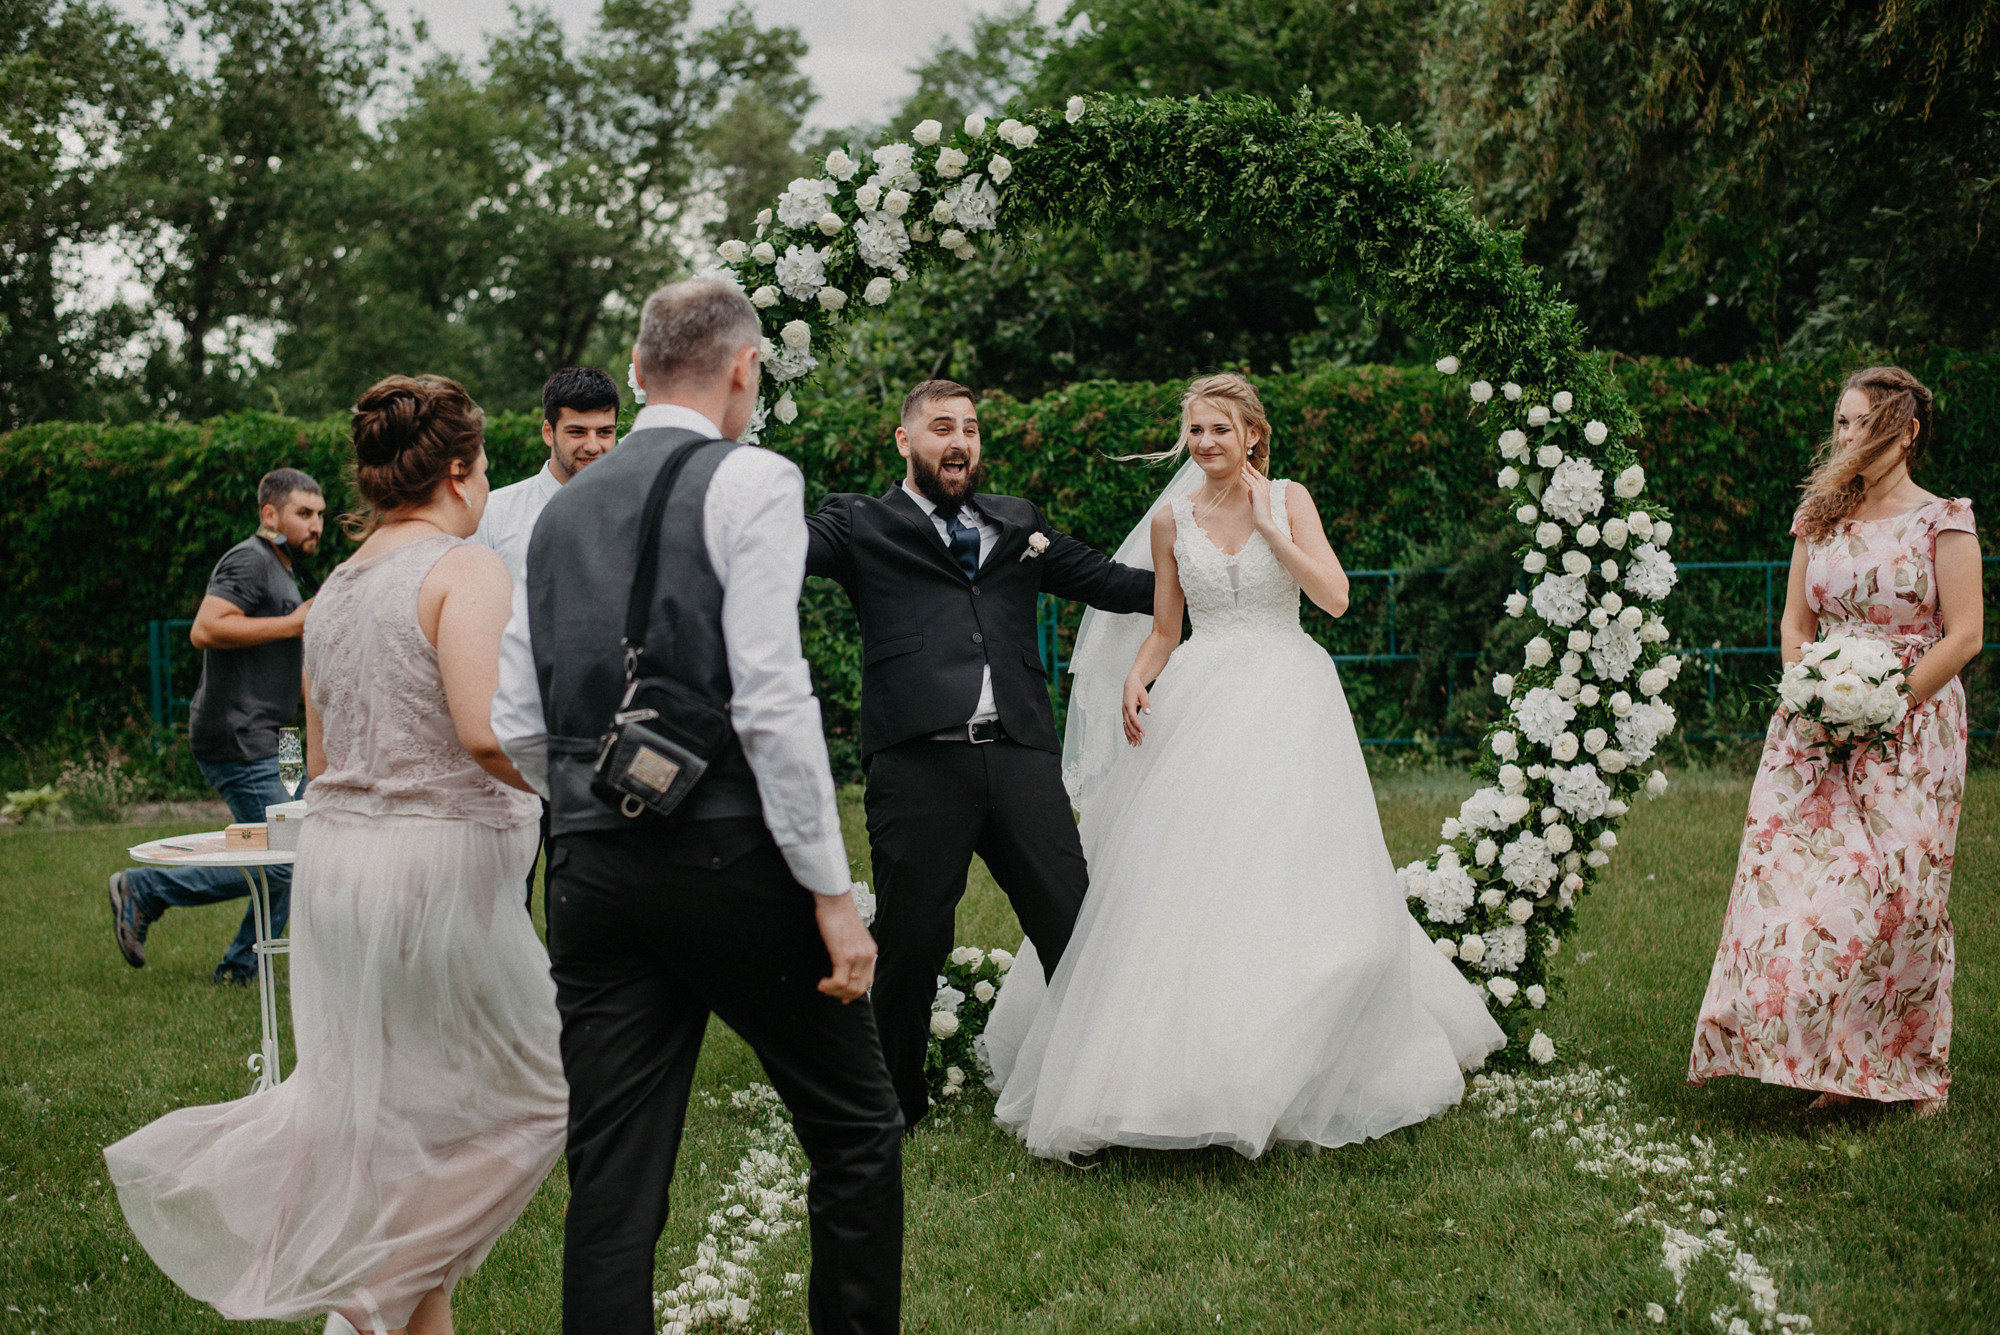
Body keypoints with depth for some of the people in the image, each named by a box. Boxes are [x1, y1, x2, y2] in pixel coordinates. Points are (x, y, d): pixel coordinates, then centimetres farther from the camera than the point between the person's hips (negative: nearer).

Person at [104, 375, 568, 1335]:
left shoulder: (333, 590, 14)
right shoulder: (465, 568, -10)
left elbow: (320, 763, 18)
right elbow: (485, 732, -23)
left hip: (334, 853, 8)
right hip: (436, 866, -8)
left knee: (389, 1102, 16)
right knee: (531, 1090, 6)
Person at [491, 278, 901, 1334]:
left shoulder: (561, 509, 14)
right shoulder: (750, 480, -5)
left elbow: (513, 727, 12)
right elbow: (770, 701, -15)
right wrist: (831, 893, -12)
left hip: (590, 876, 6)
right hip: (732, 862, -6)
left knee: (609, 1183, 7)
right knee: (856, 1129, 11)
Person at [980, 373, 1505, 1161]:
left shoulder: (1289, 500, 4)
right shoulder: (1170, 519, 8)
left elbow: (1335, 597, -6)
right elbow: (1165, 628, 11)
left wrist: (1270, 527, -9)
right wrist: (1136, 680, -7)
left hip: (1285, 704, -1)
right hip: (1201, 705, 1)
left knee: (1290, 877, -3)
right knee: (1176, 880, -6)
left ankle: (1288, 1071, 11)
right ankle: (1175, 1063, 3)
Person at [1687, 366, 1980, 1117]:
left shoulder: (1944, 520, -1)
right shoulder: (1819, 516, 12)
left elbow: (1964, 637, -7)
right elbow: (1795, 624, 12)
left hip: (1911, 733, -4)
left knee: (1899, 893, -4)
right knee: (1793, 880, -4)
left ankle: (1910, 1071, 12)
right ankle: (1824, 1062, 7)